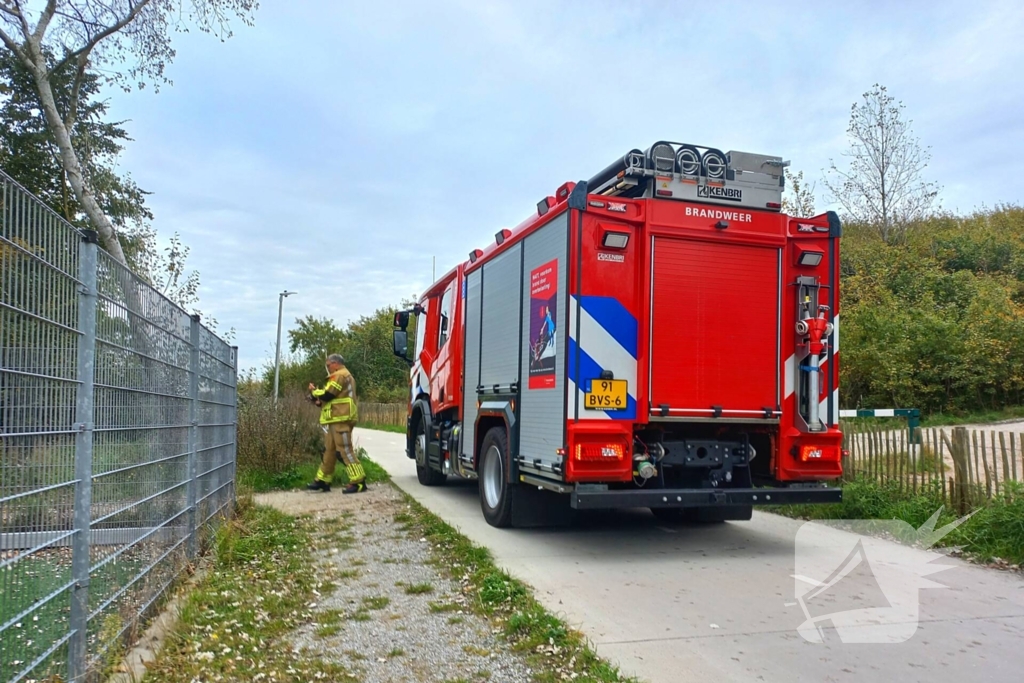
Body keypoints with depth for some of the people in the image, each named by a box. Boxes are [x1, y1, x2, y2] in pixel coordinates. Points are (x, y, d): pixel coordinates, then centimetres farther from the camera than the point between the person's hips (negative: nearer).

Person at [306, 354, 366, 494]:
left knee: (345, 450, -12)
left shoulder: (339, 375, -9)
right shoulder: (344, 376, 25)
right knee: (329, 450, 12)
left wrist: (314, 391, 3)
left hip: (340, 419, -11)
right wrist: (320, 401, 12)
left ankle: (358, 482, -13)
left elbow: (327, 394, -15)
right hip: (337, 419, 11)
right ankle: (323, 480, 17)